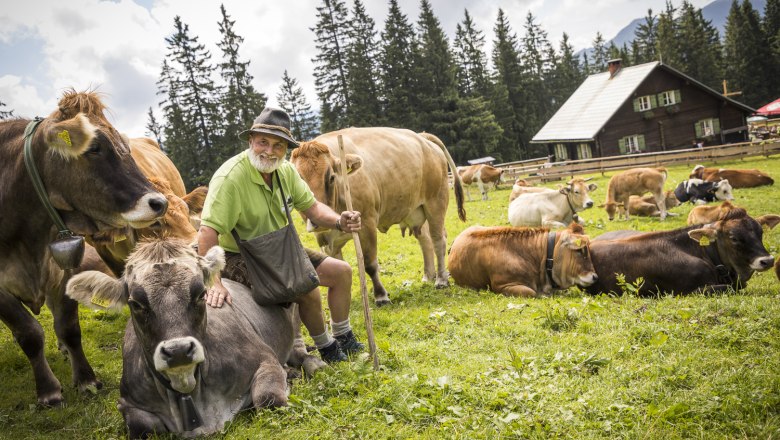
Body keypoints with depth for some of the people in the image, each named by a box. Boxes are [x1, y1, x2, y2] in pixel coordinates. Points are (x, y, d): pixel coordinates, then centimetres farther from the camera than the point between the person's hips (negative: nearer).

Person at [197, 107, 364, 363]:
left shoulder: (286, 171, -3)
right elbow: (208, 231, -35)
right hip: (239, 259, -8)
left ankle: (343, 338, 27)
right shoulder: (230, 177, -28)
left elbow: (312, 206, 2)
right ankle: (325, 348, 4)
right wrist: (213, 282, -43)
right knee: (308, 290, -25)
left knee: (342, 272, 7)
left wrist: (339, 221, -20)